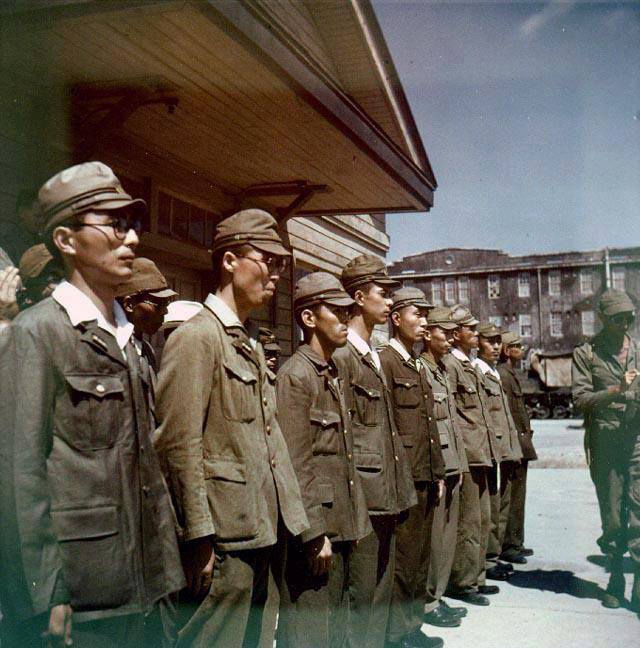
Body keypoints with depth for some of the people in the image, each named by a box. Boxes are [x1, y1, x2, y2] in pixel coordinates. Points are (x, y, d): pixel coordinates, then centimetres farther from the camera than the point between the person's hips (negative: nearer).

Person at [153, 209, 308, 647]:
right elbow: (180, 445, -18)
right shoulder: (196, 336, -13)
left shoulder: (250, 341, 15)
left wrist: (294, 518, 14)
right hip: (224, 540, -9)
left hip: (262, 531, 9)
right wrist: (200, 540, -18)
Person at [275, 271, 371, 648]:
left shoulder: (334, 374, 14)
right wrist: (315, 534, -19)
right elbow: (296, 467, -19)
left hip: (339, 527, 9)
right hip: (314, 531, -9)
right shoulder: (295, 376, -15)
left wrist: (356, 521, 15)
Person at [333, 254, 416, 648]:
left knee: (383, 591, 17)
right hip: (363, 496, -9)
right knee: (361, 596, 1)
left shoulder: (375, 356, 17)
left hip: (387, 496, 9)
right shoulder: (341, 355, -13)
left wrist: (400, 489, 17)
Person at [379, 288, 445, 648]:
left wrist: (438, 472, 17)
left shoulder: (419, 366, 18)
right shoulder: (385, 361, -10)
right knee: (403, 558, -1)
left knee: (422, 556, 16)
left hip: (426, 476, 9)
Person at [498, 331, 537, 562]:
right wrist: (515, 447, -20)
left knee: (516, 496, 14)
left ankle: (514, 543, 22)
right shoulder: (503, 375, -16)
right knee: (514, 496, -4)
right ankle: (510, 545, 3)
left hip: (520, 441, 10)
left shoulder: (511, 373, 17)